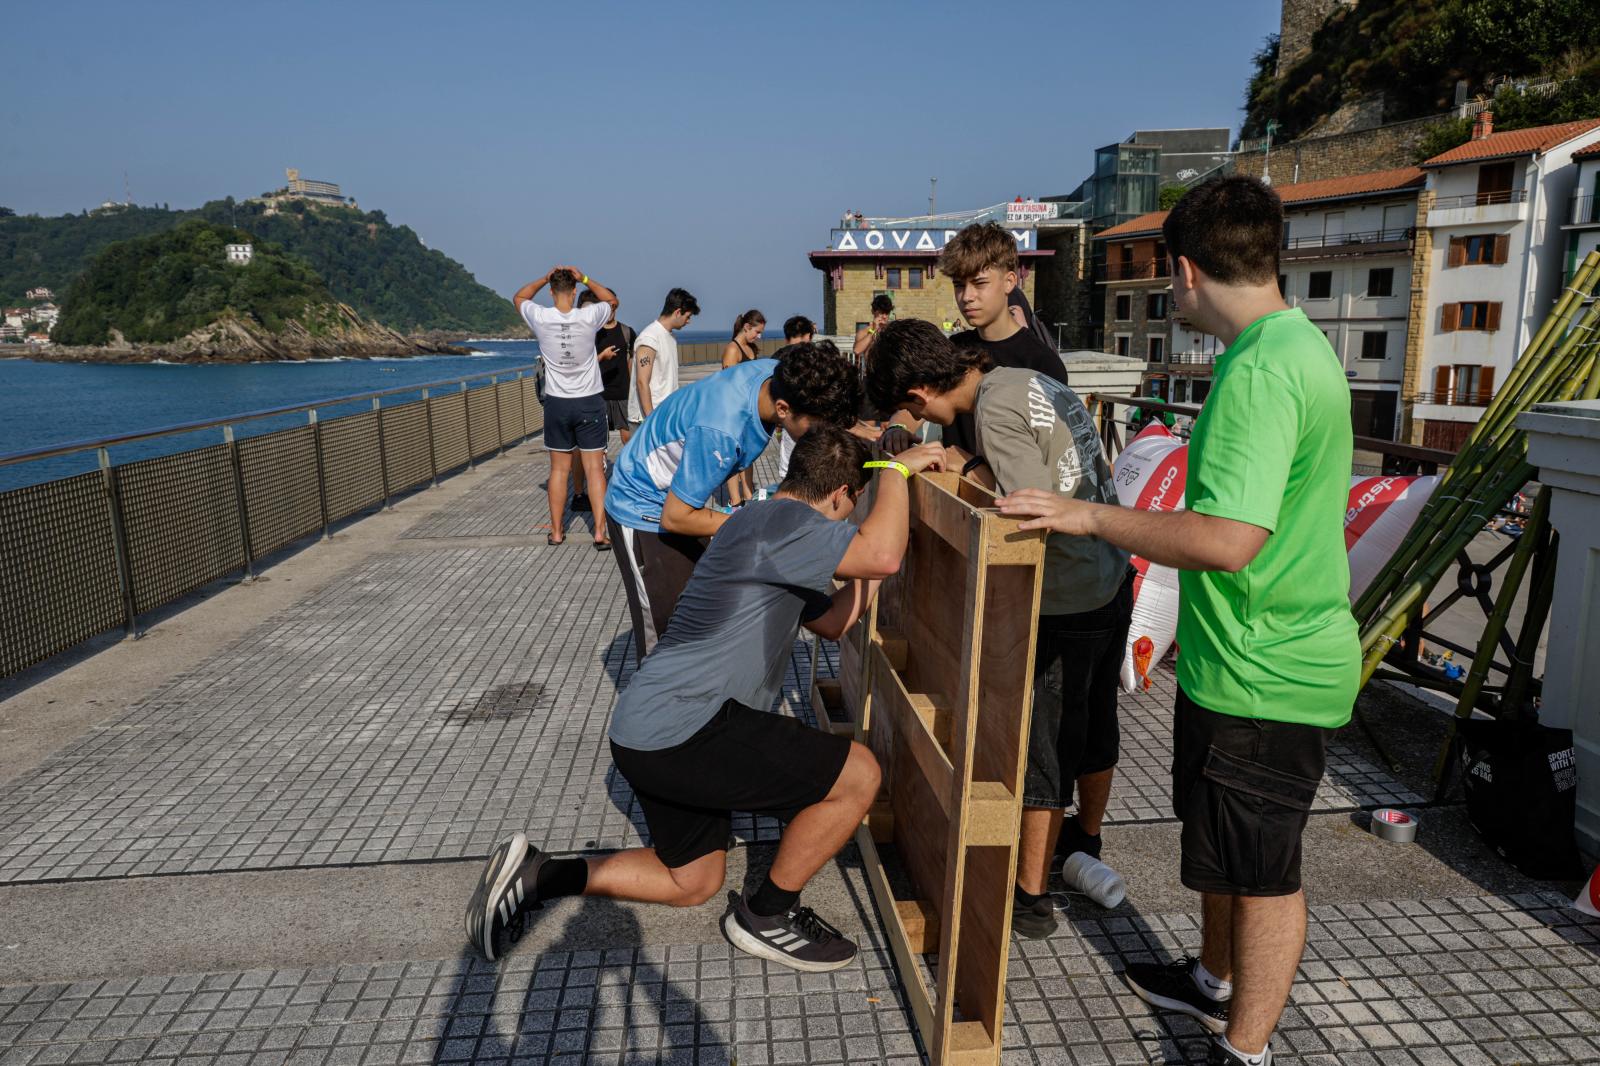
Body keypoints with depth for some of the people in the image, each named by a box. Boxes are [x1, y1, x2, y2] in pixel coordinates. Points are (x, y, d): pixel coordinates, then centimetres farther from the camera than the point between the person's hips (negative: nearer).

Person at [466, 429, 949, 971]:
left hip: (652, 734, 11)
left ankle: (535, 874, 21)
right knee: (857, 774, -8)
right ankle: (766, 916, 10)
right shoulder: (779, 521, -15)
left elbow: (833, 620, 27)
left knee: (691, 882, 25)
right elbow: (881, 556, -28)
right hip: (681, 729, -11)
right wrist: (898, 469, -12)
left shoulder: (782, 544, 19)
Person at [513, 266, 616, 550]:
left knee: (559, 469, 10)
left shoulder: (540, 318, -7)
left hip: (557, 403, 1)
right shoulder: (588, 317, -10)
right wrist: (585, 278, 4)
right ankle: (600, 532, -2)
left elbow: (518, 297, 16)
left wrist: (545, 278, 8)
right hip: (590, 402, -1)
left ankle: (556, 532, 18)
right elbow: (612, 300, 12)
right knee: (595, 469, 1)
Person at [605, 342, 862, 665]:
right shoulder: (720, 432, -40)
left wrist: (842, 423, -15)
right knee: (664, 638, -2)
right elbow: (674, 518, -27)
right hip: (644, 512, -8)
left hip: (680, 498, 8)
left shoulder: (779, 374, -18)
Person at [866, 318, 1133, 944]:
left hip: (1067, 605, -9)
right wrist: (979, 467, 2)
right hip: (1114, 582, 9)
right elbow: (1086, 473, 9)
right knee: (1093, 728, 25)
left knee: (1044, 750, 6)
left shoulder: (996, 409, -20)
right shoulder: (1034, 380, 7)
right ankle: (1086, 844, 47)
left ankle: (1031, 897, 21)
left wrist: (969, 469, -13)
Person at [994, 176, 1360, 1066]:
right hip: (1246, 660, 10)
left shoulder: (1262, 371, -24)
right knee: (1220, 841, 25)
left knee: (1263, 867, 7)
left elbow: (1228, 538, -33)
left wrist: (1092, 516, -23)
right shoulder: (1298, 344, 10)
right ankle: (1220, 982, 46)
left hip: (1264, 677, -10)